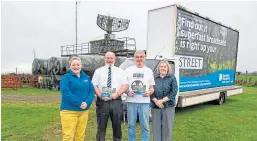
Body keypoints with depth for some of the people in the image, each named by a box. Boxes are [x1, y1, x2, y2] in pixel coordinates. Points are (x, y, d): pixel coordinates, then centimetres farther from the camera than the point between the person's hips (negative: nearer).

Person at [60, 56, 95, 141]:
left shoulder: (86, 77, 12)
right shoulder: (66, 77, -3)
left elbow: (92, 91, 6)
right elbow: (66, 92, -16)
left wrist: (87, 103, -12)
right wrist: (79, 103, -20)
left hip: (84, 111, 5)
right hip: (69, 111, -5)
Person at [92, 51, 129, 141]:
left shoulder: (120, 71, 11)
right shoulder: (98, 71, 11)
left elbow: (125, 85, 3)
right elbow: (94, 86, 3)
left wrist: (117, 94, -13)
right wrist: (101, 96, -13)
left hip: (116, 101, 1)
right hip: (102, 101, 0)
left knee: (117, 126, 9)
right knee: (101, 127, 6)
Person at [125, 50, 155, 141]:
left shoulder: (149, 71, 13)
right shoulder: (128, 70, 10)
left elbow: (152, 88, 13)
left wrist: (149, 92, -8)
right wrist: (128, 92, -10)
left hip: (144, 102, 0)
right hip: (131, 101, 0)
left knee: (145, 126, 2)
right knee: (131, 125, 8)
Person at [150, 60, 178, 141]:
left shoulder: (172, 78, 3)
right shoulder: (155, 78, 9)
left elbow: (173, 92, -6)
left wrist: (162, 100, -14)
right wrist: (156, 101, -12)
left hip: (168, 107, -2)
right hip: (155, 107, 2)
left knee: (167, 127, 4)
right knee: (156, 127, 6)